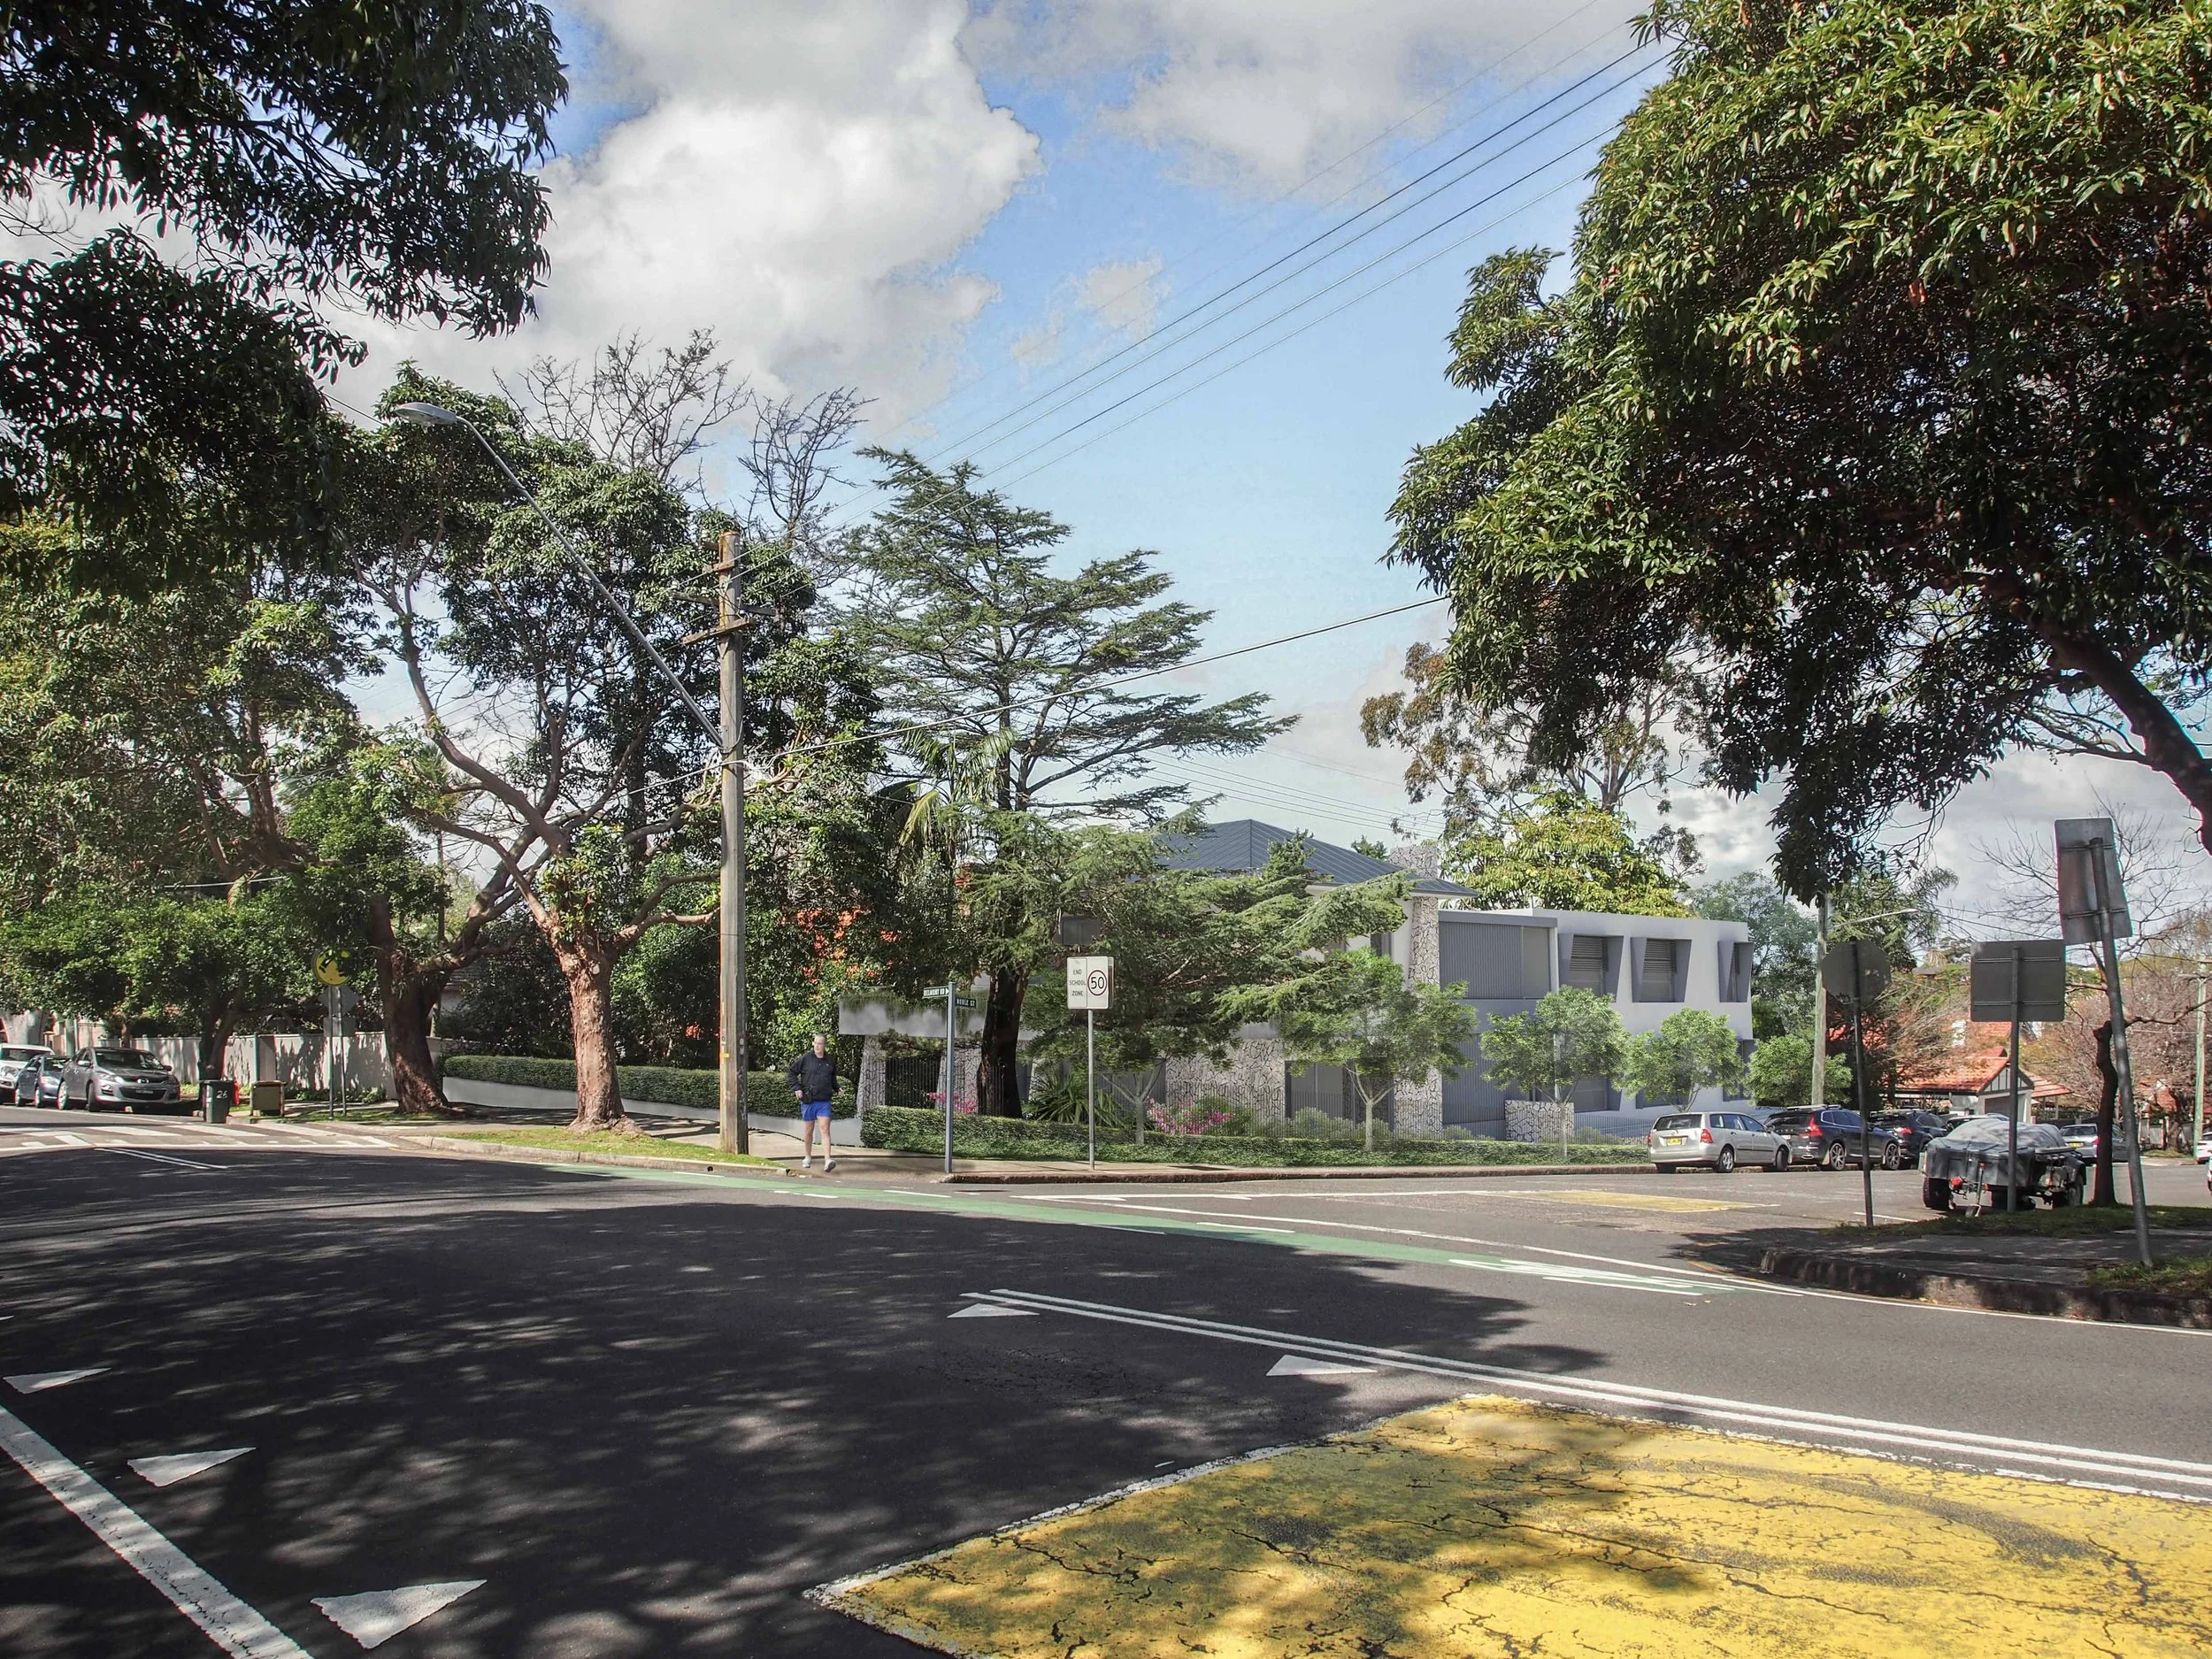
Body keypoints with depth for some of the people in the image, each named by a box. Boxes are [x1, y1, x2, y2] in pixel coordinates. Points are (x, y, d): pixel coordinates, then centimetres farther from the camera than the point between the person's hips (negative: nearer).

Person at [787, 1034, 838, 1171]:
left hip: (824, 1101, 1)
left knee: (825, 1129, -9)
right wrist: (796, 1088, -8)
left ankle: (827, 1161, -17)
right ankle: (808, 1157, 29)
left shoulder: (830, 1061, 7)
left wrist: (836, 1089, 11)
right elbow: (791, 1073, 2)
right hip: (808, 1101, -1)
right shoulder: (805, 1058, -4)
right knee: (808, 1131, 10)